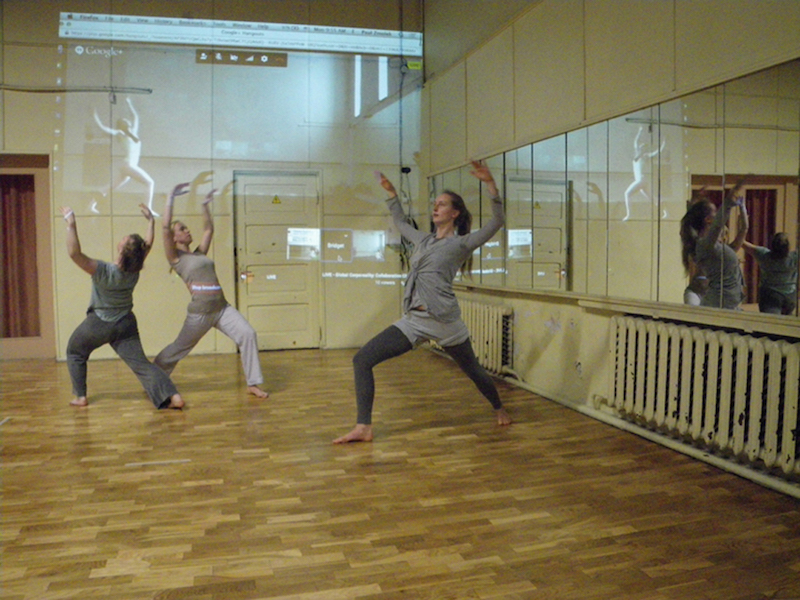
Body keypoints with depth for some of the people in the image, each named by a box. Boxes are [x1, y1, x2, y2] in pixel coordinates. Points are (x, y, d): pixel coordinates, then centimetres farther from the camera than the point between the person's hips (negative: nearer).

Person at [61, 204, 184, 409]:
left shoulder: (104, 271, -25)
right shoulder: (134, 271, -10)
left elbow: (74, 253, -35)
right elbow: (149, 244, 5)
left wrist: (70, 223, -32)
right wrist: (150, 219, 11)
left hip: (99, 323, -4)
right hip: (125, 324, 4)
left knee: (75, 353, 24)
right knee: (141, 363, -3)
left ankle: (80, 397, 23)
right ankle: (172, 396, -21)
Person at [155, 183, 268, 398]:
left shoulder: (199, 253, 19)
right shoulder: (175, 257, 1)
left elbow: (209, 230, 26)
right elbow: (165, 227, -10)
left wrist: (205, 205, 22)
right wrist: (171, 198, -8)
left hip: (223, 307, 5)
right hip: (200, 311, -5)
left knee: (248, 334, -13)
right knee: (179, 348, 10)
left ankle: (253, 383, -8)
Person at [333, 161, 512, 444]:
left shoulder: (462, 243, -1)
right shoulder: (424, 240, 17)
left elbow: (496, 222, -13)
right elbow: (400, 223, 37)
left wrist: (490, 184, -21)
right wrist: (392, 193, 36)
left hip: (444, 321, -5)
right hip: (413, 320, 6)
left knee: (472, 370, 15)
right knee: (361, 360, -6)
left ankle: (499, 409, 45)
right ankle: (363, 428, -5)